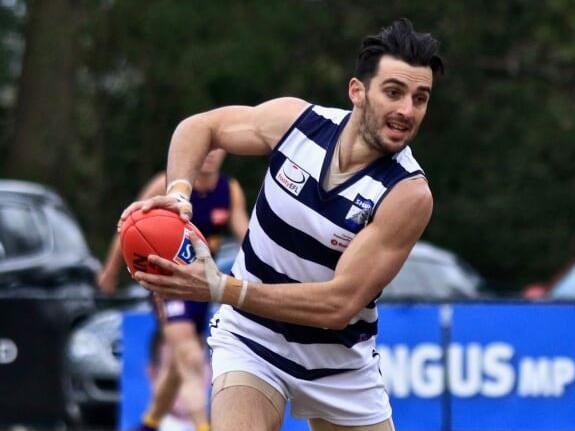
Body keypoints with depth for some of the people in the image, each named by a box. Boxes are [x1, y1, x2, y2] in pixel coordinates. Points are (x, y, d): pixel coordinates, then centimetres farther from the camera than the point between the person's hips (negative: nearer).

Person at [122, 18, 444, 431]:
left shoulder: (408, 193, -22)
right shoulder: (296, 119, -13)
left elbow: (340, 303, -28)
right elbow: (199, 126, 5)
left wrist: (221, 289, -35)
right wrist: (178, 192, -16)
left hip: (342, 363, 0)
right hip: (251, 343, 0)